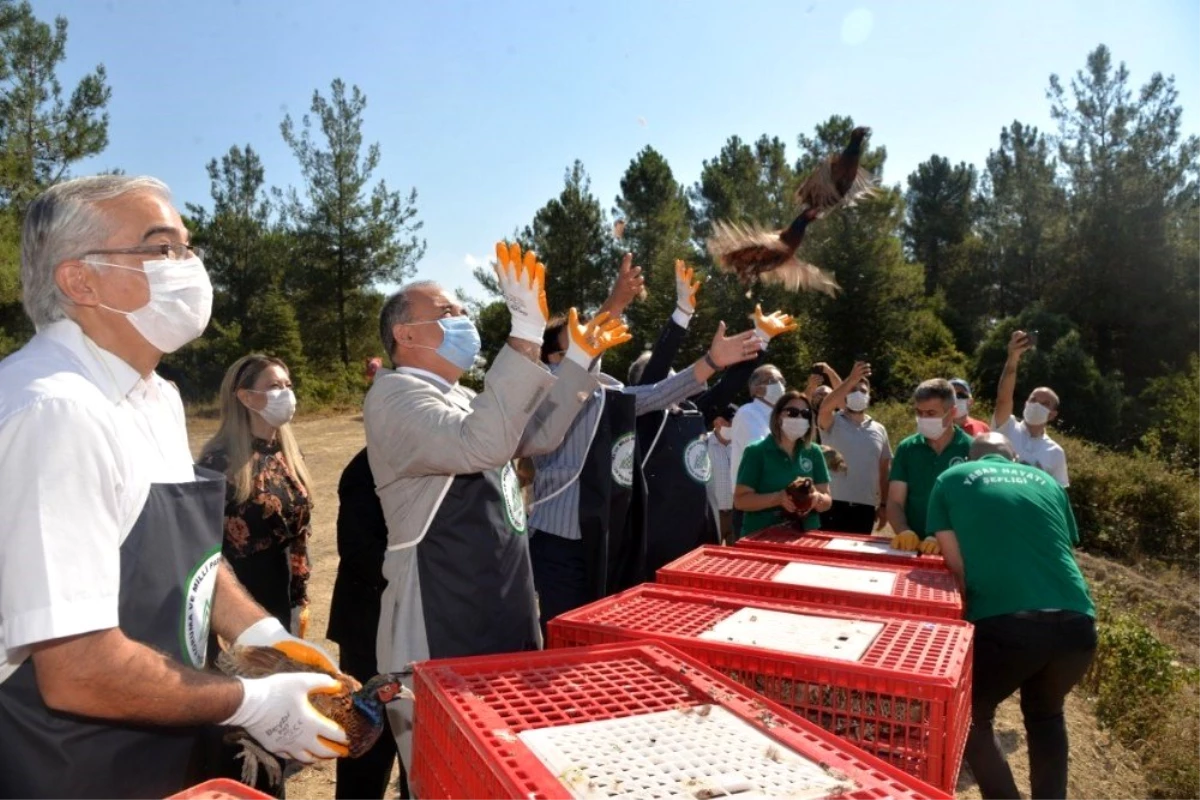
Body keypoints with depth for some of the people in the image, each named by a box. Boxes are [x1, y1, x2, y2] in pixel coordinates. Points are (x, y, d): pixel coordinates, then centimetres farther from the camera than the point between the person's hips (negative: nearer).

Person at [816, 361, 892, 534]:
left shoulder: (879, 430, 10)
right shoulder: (832, 423, -1)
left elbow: (884, 471, 12)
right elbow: (825, 407, -25)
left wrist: (884, 504, 8)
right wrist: (852, 379, -31)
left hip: (866, 507, 4)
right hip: (834, 504, -3)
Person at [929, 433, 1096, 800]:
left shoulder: (952, 479, 13)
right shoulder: (1045, 480, 22)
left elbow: (956, 563, 8)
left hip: (1005, 622, -4)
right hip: (1076, 623, 5)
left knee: (971, 717, 21)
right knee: (1045, 714, 33)